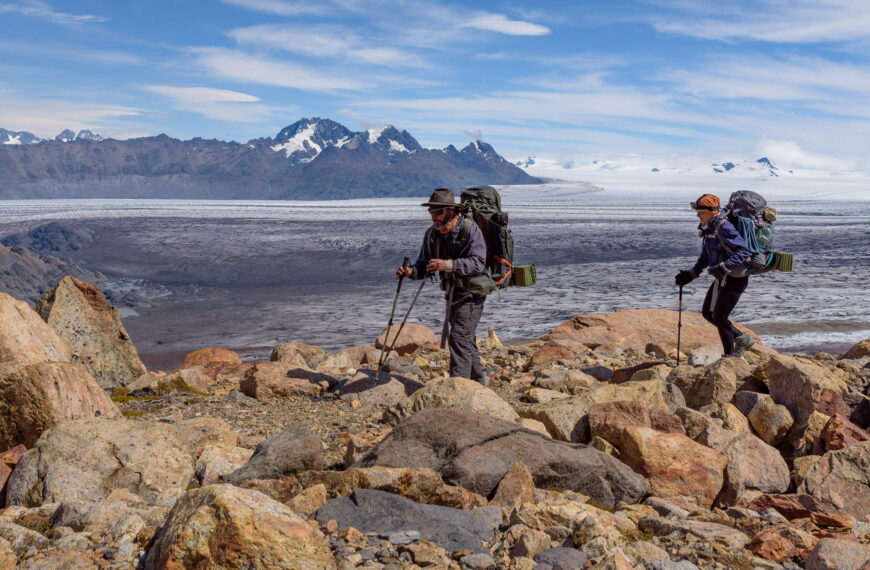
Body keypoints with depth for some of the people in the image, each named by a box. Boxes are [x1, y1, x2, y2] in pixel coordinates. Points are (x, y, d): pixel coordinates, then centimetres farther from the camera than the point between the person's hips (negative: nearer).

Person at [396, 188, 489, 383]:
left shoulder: (470, 229, -19)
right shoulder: (432, 233, 2)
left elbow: (478, 263, -29)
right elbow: (424, 264, 4)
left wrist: (448, 264, -40)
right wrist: (411, 271, -18)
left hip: (471, 292, -8)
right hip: (452, 291, 8)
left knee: (459, 337, -15)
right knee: (465, 338, 20)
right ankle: (478, 379, 37)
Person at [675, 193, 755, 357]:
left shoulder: (724, 227, -22)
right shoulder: (708, 228, 7)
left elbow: (743, 251, -28)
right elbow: (706, 256, 19)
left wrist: (723, 267, -38)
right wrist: (692, 273, 14)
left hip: (735, 279, -10)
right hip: (722, 278, 10)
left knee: (719, 318, -2)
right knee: (707, 312, 15)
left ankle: (731, 356, 14)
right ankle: (741, 339, 27)